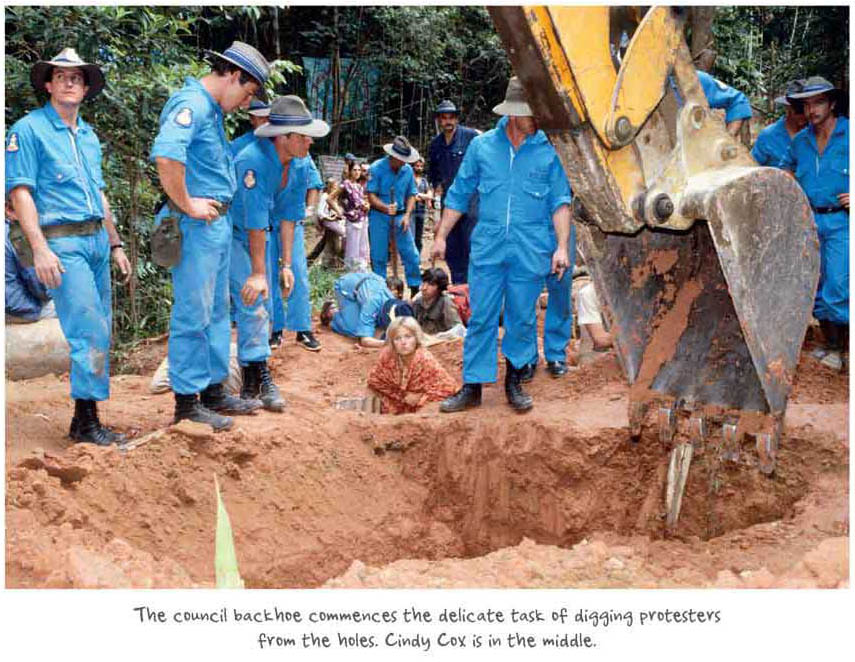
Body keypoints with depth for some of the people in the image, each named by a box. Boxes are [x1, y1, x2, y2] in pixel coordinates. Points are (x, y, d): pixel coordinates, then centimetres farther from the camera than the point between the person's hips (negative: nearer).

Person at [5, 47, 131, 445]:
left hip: (97, 241, 7)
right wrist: (40, 249, -18)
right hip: (62, 243, -7)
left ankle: (86, 418, 14)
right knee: (89, 332, -13)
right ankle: (86, 420, -6)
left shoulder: (89, 136, 19)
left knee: (100, 332, 6)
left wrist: (115, 244, 20)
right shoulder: (29, 130, -2)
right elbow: (20, 192, -9)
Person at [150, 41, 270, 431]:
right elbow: (165, 154, -33)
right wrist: (186, 204, -22)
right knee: (193, 315, -3)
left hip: (218, 223, 10)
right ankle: (187, 402, 5)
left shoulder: (212, 110, 17)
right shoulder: (191, 103, -15)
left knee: (216, 312, 16)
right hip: (196, 225, -10)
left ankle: (214, 391, 26)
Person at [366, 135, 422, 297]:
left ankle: (416, 289, 11)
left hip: (400, 217, 3)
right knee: (378, 257, 2)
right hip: (379, 217, -3)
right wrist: (386, 208, -28)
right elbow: (371, 196, -12)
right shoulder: (377, 168, -10)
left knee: (411, 254, 0)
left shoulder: (408, 169, 3)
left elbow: (411, 195, 9)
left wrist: (407, 215, -5)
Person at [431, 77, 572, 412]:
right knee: (481, 319, 2)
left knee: (522, 320, 8)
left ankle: (514, 381, 24)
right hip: (487, 247, 0)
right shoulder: (481, 146, 5)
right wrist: (441, 236, 8)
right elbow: (459, 195, 11)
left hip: (530, 253, 0)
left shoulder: (549, 151, 3)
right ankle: (472, 387, 10)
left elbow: (560, 202, 5)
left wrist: (562, 246, -5)